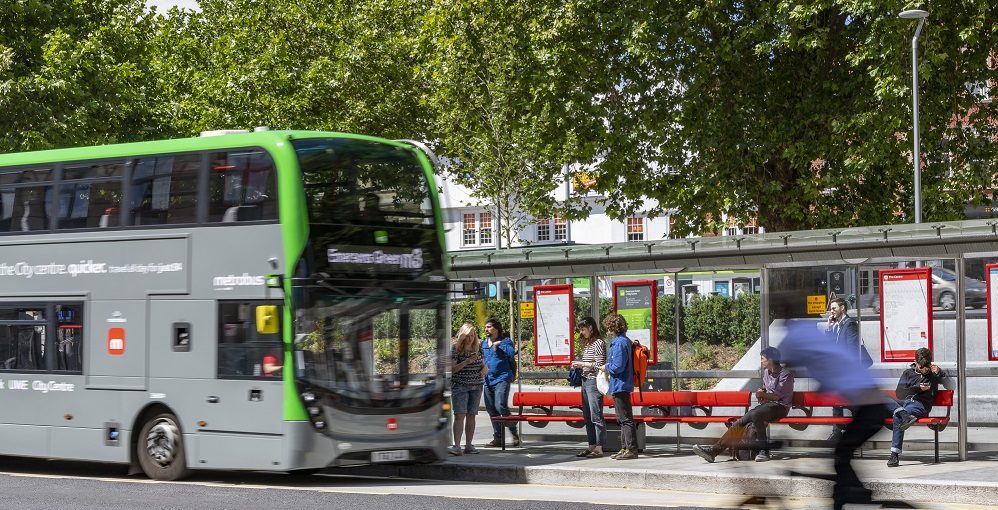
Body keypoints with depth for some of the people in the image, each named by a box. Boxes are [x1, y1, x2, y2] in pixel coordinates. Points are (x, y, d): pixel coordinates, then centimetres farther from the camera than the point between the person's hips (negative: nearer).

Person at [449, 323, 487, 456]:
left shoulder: (478, 349, 9)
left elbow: (483, 364, 22)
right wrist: (467, 362, -20)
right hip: (460, 385, -5)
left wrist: (484, 370, -1)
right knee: (459, 415, -13)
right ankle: (457, 446, -18)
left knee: (471, 415, 5)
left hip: (476, 386, 5)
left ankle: (469, 445, 11)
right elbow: (451, 369, -11)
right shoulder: (455, 349, -6)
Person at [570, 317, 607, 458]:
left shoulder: (598, 343, -9)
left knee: (596, 416, -8)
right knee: (587, 417, 10)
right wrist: (578, 365, 8)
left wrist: (582, 364, -12)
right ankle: (591, 446, 15)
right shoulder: (587, 344, 17)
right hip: (585, 381, 10)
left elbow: (599, 365, -15)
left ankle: (599, 448, -7)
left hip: (594, 382, -10)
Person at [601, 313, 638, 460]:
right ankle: (625, 448, 21)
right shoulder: (625, 341, 13)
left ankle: (631, 449, -5)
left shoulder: (620, 343, -19)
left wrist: (607, 367, -7)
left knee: (626, 419, -7)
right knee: (622, 419, 15)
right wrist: (609, 367, 16)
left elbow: (618, 366, -23)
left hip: (620, 386, -11)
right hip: (620, 386, 11)